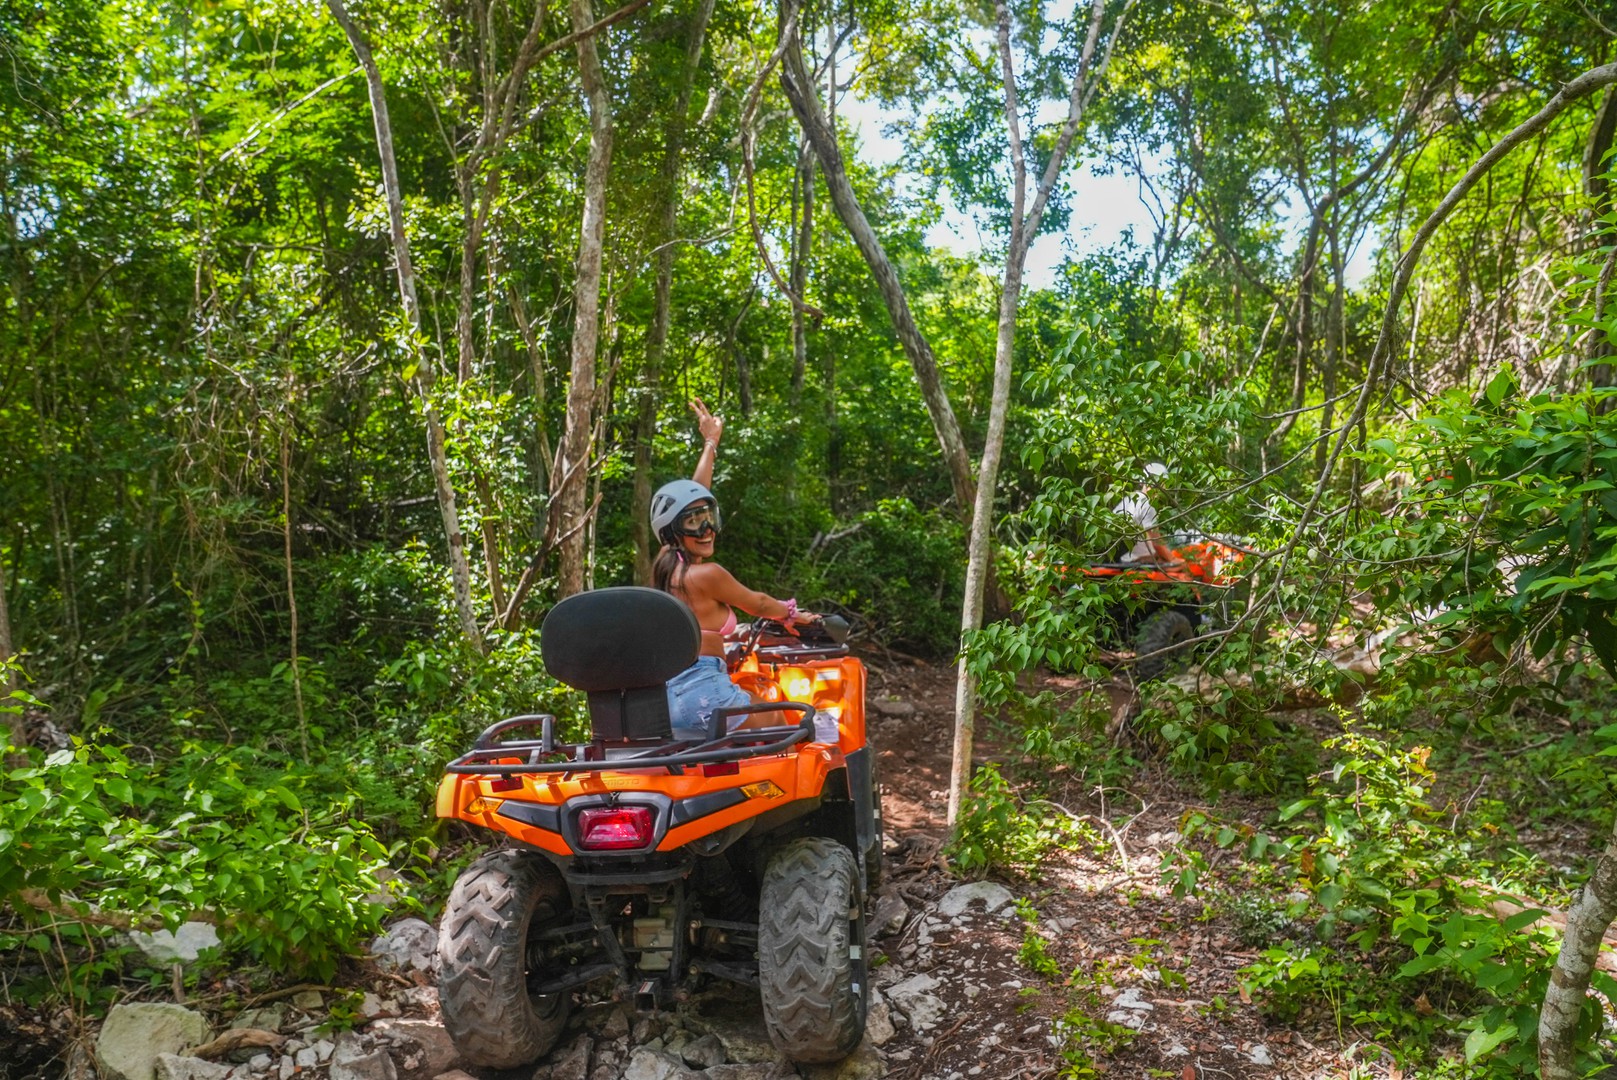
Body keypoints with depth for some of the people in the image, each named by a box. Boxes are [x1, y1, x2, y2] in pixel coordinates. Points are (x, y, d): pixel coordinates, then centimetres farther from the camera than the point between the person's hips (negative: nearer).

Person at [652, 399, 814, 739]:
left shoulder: (665, 563, 8)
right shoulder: (707, 573, -15)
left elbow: (692, 495, 19)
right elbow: (757, 604, 1)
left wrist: (710, 444, 30)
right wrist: (793, 614, 21)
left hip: (666, 693, 8)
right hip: (704, 692, -8)